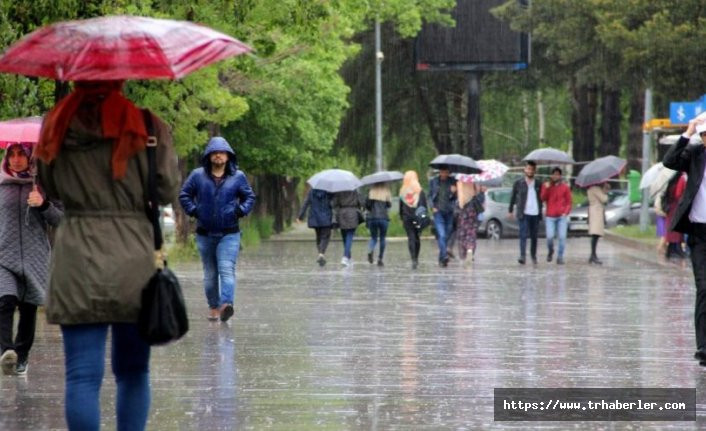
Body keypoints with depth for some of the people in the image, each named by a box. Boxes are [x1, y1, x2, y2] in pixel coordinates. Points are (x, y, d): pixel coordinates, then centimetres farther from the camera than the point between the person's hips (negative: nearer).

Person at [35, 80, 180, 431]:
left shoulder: (56, 126, 2)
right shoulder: (145, 126, -5)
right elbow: (168, 191, -1)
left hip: (76, 260, 1)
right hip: (133, 257, -1)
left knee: (82, 375, 0)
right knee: (132, 371, 13)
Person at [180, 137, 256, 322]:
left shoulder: (238, 176, 3)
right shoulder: (198, 175, 2)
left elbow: (249, 197, 14)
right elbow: (184, 195, 11)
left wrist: (241, 211, -2)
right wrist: (193, 210, -3)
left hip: (229, 234, -2)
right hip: (205, 234, 2)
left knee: (227, 270, -17)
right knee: (210, 274, 9)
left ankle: (226, 304, -31)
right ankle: (213, 307, 18)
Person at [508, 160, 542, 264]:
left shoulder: (538, 184, 9)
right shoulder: (518, 184, 4)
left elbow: (541, 198, 12)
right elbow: (513, 197, 9)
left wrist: (541, 212, 4)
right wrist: (510, 210, 7)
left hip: (535, 214, 2)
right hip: (523, 213, -2)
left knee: (534, 236, 9)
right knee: (523, 235, -12)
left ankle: (534, 256, 22)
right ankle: (522, 256, -18)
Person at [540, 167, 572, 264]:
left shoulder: (565, 187, 6)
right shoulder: (546, 185, 9)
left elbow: (569, 202, 7)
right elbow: (542, 199, -1)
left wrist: (566, 213, -7)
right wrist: (546, 189, -14)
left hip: (562, 216, 0)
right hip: (550, 216, 0)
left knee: (562, 237, -8)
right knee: (550, 236, -9)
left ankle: (560, 257, -2)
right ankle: (550, 251, 20)